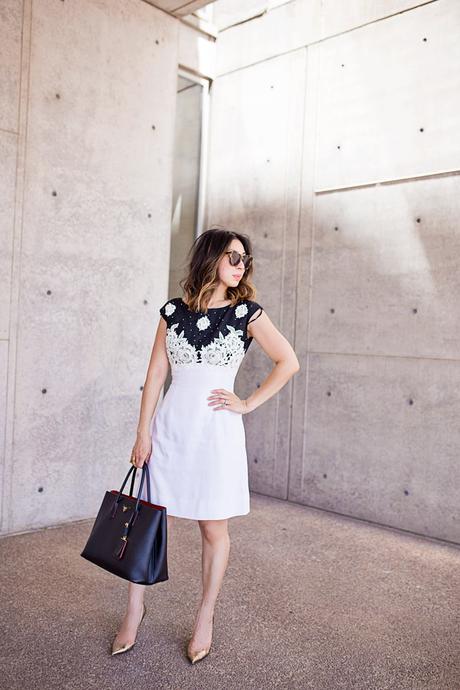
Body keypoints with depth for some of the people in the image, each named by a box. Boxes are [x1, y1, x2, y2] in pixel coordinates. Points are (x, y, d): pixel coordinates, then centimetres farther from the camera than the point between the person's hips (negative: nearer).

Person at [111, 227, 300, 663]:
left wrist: (249, 404, -3)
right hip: (170, 428, 2)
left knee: (214, 529, 8)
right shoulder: (173, 311, 4)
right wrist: (143, 433, 1)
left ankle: (205, 617, 28)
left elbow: (288, 362, 0)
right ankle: (134, 609, 29)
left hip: (216, 430, -1)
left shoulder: (247, 312, 0)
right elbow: (156, 374, 3)